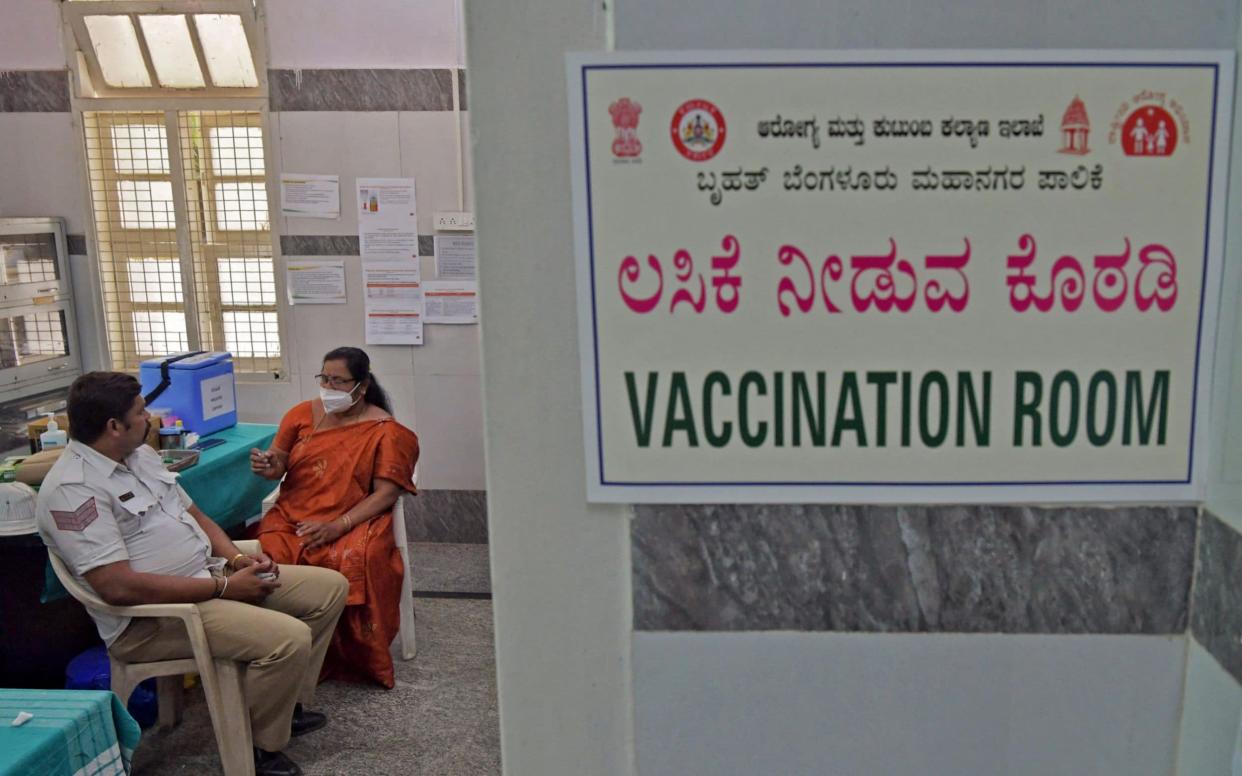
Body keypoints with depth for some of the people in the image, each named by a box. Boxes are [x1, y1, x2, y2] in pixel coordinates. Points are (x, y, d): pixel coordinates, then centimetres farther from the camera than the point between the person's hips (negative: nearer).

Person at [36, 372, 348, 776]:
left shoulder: (141, 455, 10)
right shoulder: (72, 489, -20)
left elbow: (195, 516, 18)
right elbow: (118, 587, -27)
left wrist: (236, 558, -2)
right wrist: (223, 587, -22)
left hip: (209, 576, 10)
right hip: (150, 617, -10)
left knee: (330, 587, 5)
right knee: (289, 638, -29)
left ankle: (286, 703, 16)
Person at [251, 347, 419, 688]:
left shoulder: (384, 430, -1)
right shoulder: (302, 414, 10)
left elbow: (386, 494, -7)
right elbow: (278, 465, 12)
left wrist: (337, 526, -19)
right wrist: (267, 465, -14)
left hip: (354, 522, -3)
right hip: (293, 516, 3)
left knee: (354, 561, -35)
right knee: (269, 556, -29)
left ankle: (356, 660, -14)